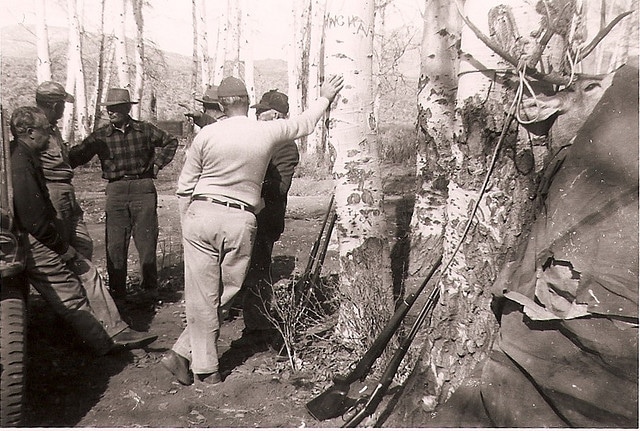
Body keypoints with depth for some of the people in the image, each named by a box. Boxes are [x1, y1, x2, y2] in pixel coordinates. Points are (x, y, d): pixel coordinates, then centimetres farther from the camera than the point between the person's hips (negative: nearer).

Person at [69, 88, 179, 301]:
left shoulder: (145, 129, 4)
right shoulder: (101, 136, 4)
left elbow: (171, 142, 17)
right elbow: (77, 155, 3)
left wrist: (157, 163, 8)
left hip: (143, 187, -1)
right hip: (116, 190, 1)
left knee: (146, 241, 2)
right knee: (115, 243, 1)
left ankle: (149, 288, 13)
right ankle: (116, 289, 13)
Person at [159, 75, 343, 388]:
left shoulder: (207, 134, 0)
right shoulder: (268, 132, 2)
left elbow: (185, 186, 4)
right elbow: (305, 124, 21)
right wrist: (324, 98, 37)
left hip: (201, 213, 0)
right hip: (241, 221, 0)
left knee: (202, 296, 5)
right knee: (224, 294, 12)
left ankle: (206, 369, 12)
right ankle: (183, 353, 14)